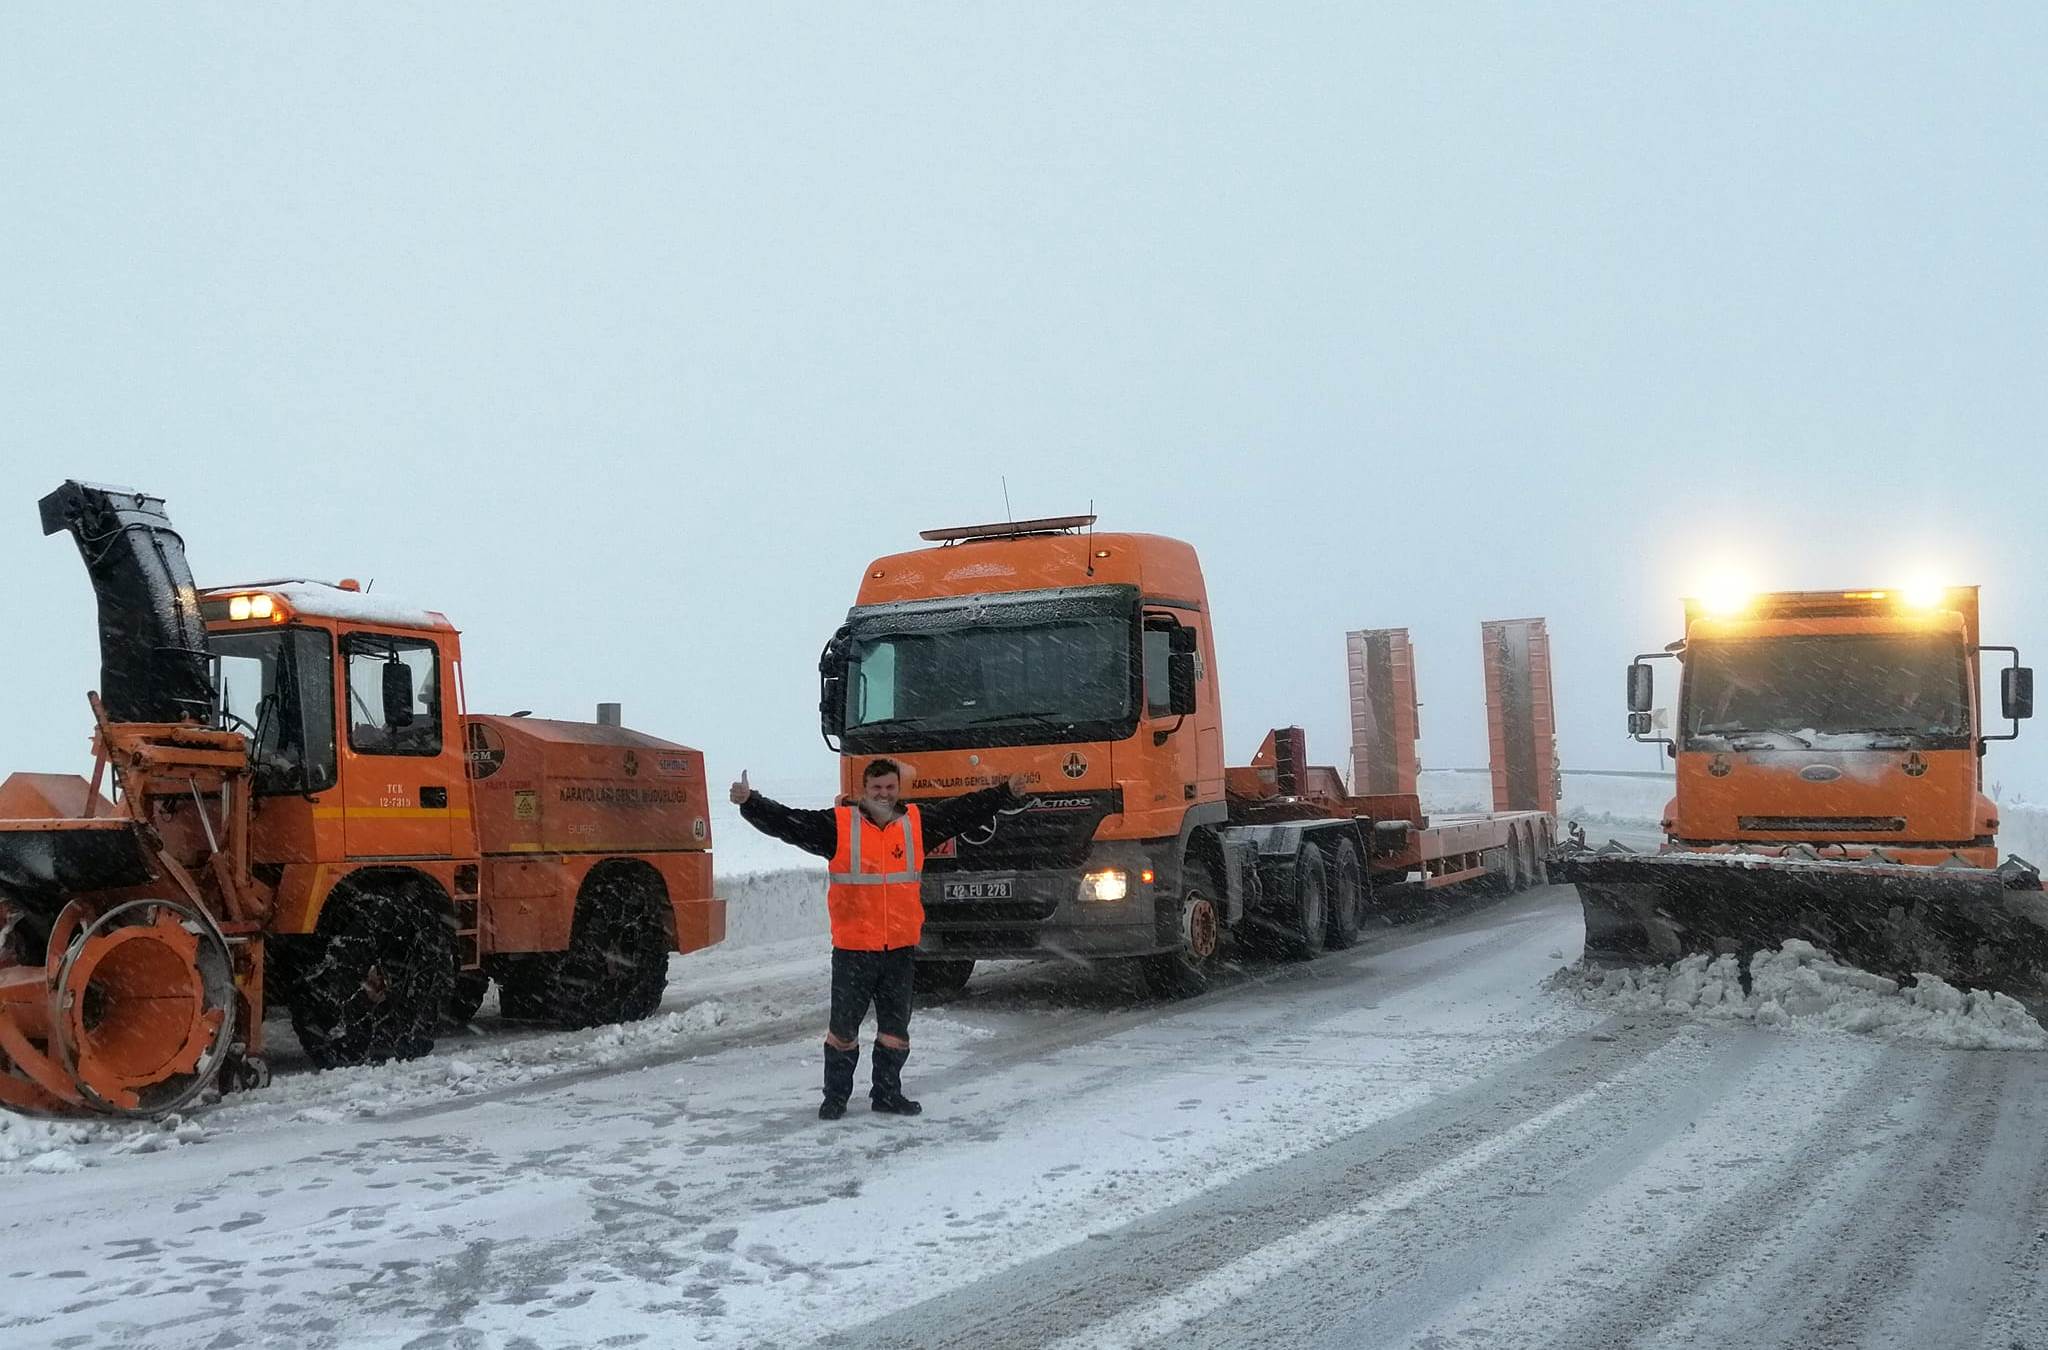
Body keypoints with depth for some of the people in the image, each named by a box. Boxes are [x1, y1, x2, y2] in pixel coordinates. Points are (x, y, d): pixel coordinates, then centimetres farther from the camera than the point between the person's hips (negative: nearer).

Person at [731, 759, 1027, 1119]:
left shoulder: (917, 823, 6)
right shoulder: (838, 824, -5)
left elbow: (966, 812, 13)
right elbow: (785, 822, -10)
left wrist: (1006, 793, 10)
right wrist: (750, 802, -22)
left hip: (901, 948, 3)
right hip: (853, 949, -3)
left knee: (895, 1028, 13)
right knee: (843, 1028, 5)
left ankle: (887, 1093, 28)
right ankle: (835, 1096, 21)